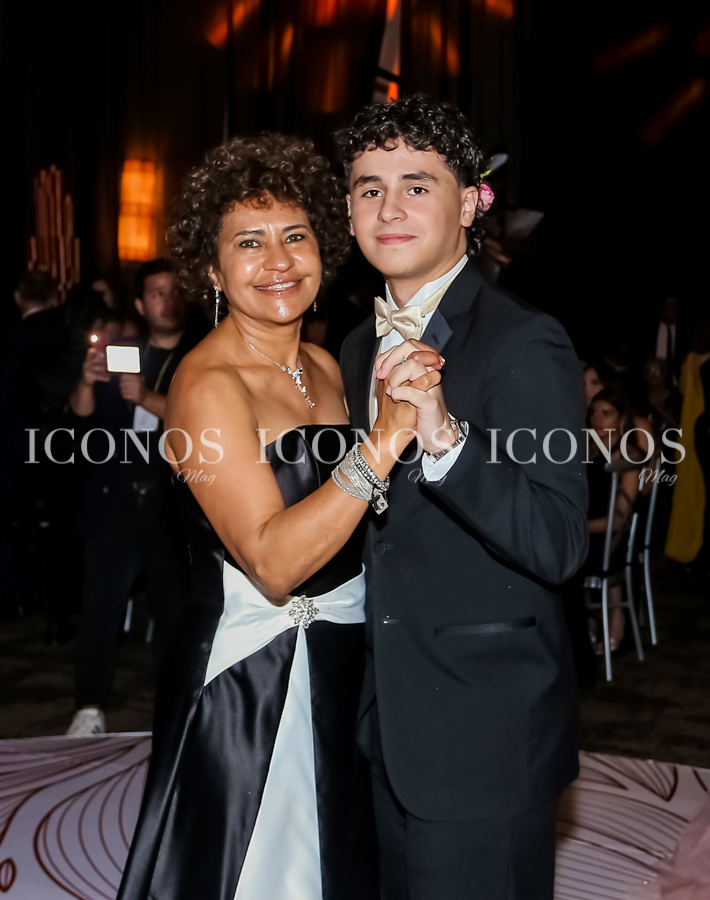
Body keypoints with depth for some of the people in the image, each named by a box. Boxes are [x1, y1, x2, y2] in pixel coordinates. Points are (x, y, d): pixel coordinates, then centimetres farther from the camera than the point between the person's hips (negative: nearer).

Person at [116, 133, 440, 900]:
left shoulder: (324, 366, 4)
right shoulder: (208, 385, -19)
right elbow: (272, 561, -28)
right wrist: (383, 444, -34)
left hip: (340, 671, 7)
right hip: (247, 686, -7)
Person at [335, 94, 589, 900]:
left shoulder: (524, 344, -16)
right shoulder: (361, 348, 9)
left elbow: (557, 543, -26)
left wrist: (444, 435, -38)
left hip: (486, 734, -7)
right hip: (387, 719, 7)